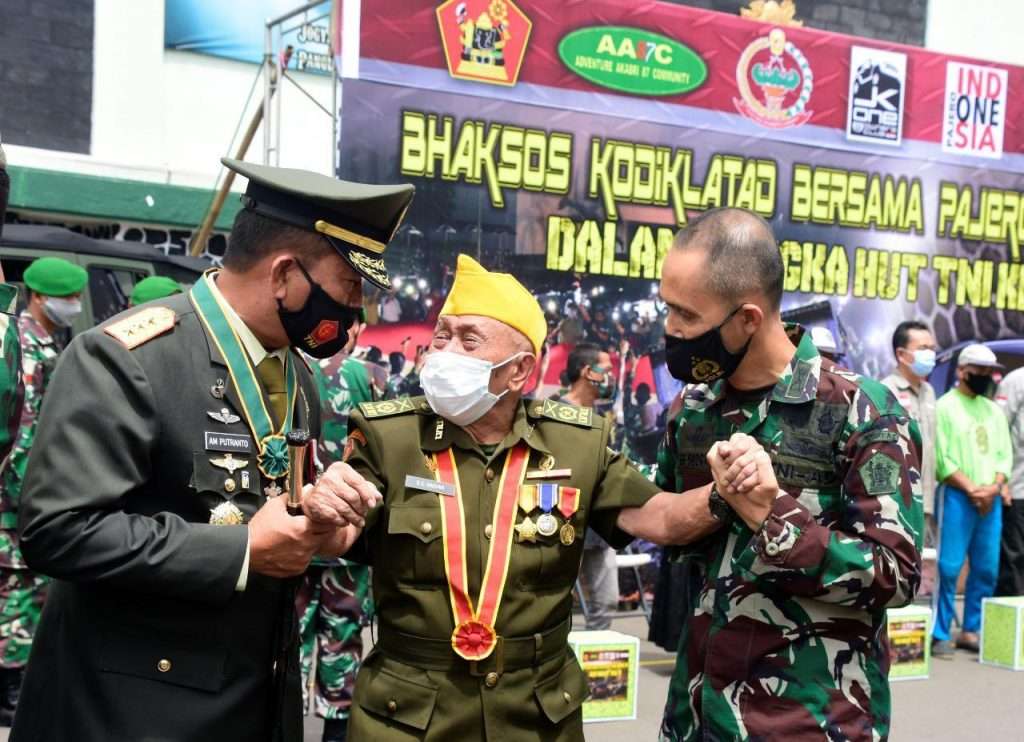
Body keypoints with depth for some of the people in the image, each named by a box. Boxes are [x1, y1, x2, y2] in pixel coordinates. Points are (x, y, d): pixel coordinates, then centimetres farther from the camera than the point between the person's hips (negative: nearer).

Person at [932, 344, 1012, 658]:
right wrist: (971, 489, -14)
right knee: (949, 567, -8)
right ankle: (940, 635, -2)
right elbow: (941, 458, -8)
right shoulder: (945, 406, -1)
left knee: (987, 569, 6)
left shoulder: (994, 410, 18)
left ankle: (971, 631, 16)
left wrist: (994, 486, -5)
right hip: (957, 497, -6)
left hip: (991, 499, 6)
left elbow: (1004, 454, 14)